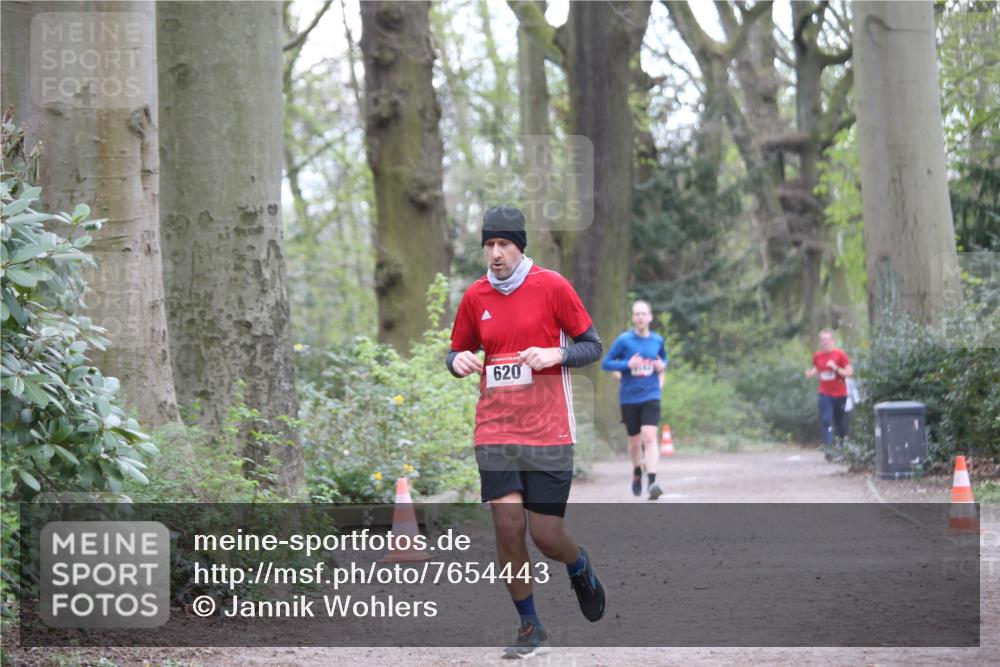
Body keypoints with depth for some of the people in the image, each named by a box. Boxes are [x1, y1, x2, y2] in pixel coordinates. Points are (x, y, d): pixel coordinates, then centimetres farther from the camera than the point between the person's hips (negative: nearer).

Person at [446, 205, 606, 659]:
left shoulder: (552, 287, -4)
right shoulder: (475, 297, 6)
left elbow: (592, 346, 1)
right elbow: (457, 352, 18)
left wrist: (556, 354, -17)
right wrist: (459, 362, -6)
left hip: (549, 434, -3)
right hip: (495, 431, 3)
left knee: (545, 534, -4)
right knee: (507, 528, -7)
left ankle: (581, 570, 33)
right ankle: (530, 628, 9)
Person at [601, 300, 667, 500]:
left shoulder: (657, 340, 4)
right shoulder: (624, 340, -5)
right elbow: (606, 363, -2)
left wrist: (662, 366, 1)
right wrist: (627, 365, -18)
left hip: (651, 396, 0)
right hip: (629, 399, 0)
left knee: (650, 437, -17)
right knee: (634, 441, 11)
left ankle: (652, 482, -24)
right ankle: (637, 473, 40)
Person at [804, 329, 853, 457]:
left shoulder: (839, 354, -8)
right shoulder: (817, 355, 2)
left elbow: (849, 372, -7)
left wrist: (836, 368, -22)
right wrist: (811, 373, -2)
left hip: (840, 394, -2)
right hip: (824, 394, 2)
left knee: (840, 422, 8)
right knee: (825, 420, -13)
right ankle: (829, 448, -17)